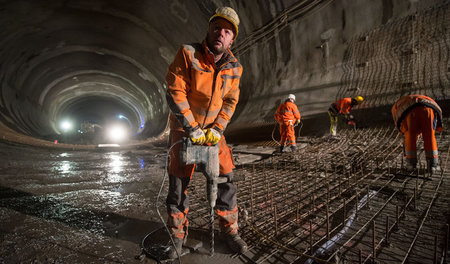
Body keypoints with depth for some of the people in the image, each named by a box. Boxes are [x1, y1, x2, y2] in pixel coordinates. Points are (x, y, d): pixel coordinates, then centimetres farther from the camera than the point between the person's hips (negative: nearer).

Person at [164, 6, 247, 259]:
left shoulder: (235, 67, -4)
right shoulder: (188, 53, -16)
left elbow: (230, 101, 0)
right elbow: (175, 93, -18)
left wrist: (216, 130, -12)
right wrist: (193, 129, -20)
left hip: (213, 130, 3)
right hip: (184, 127, -2)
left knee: (226, 178, 2)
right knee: (179, 183, 1)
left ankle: (230, 230, 21)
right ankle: (178, 235, 19)